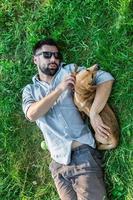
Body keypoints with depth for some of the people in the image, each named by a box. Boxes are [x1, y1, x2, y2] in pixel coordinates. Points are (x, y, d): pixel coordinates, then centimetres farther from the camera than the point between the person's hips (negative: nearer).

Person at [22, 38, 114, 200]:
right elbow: (32, 114, -8)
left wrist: (93, 114, -16)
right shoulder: (29, 90, 13)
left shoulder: (69, 71, 5)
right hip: (58, 163, 3)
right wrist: (60, 88, -13)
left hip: (82, 154, -3)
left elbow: (106, 78, -6)